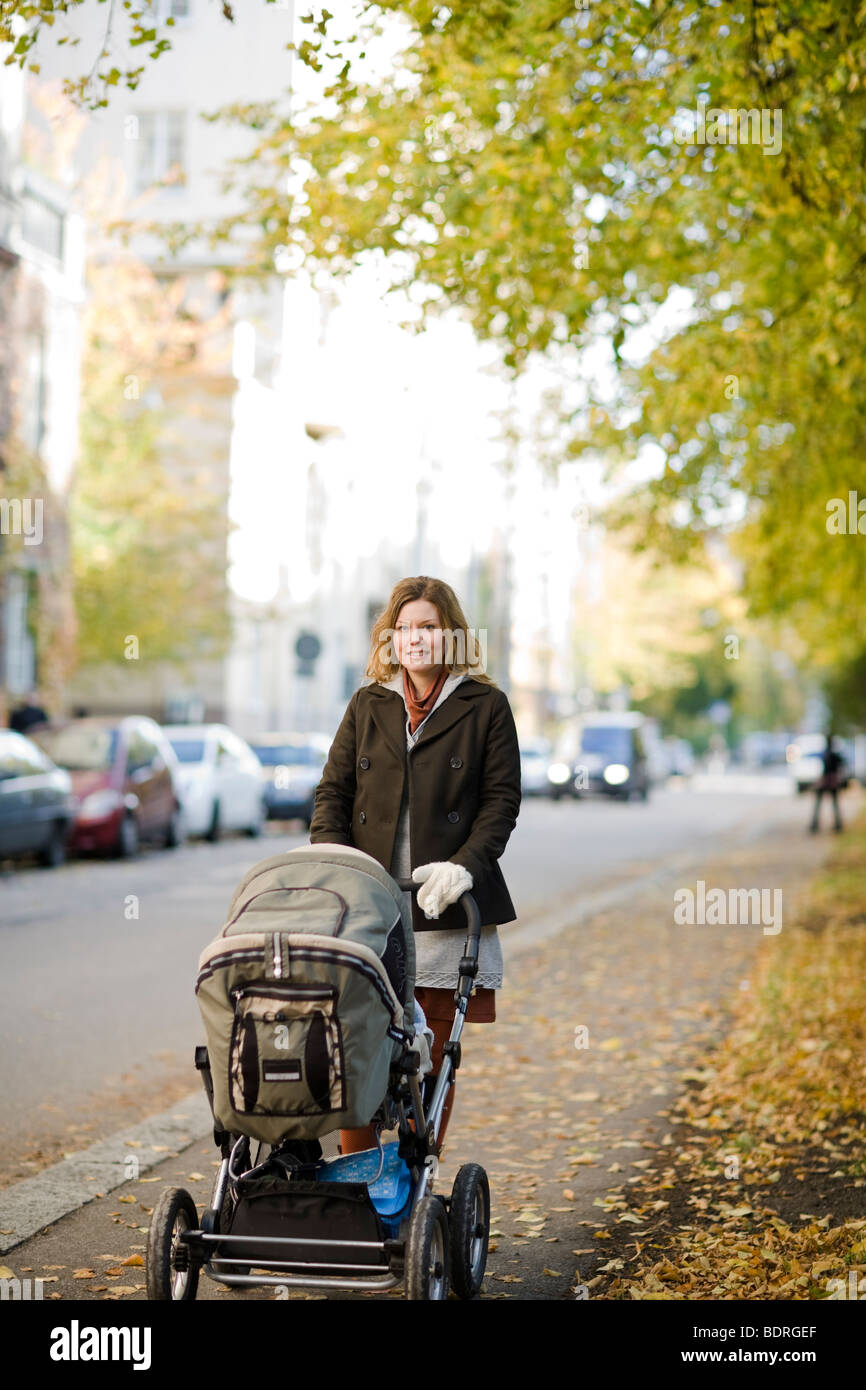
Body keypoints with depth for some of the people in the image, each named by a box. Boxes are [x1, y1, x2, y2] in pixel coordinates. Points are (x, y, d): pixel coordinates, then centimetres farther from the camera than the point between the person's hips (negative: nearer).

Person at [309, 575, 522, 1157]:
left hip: (446, 909, -2)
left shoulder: (485, 705, 6)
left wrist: (464, 866, -14)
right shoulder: (368, 705, 15)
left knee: (434, 1052, 3)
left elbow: (502, 799, 1)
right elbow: (332, 791, 13)